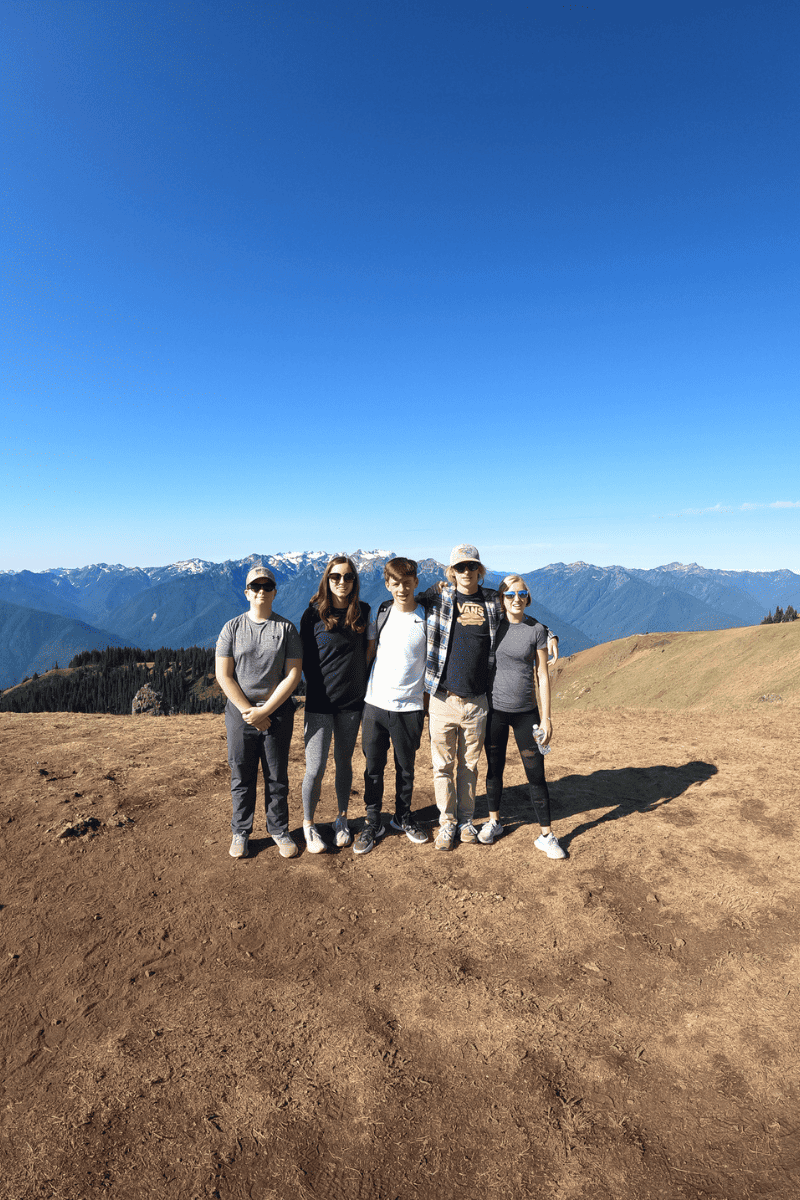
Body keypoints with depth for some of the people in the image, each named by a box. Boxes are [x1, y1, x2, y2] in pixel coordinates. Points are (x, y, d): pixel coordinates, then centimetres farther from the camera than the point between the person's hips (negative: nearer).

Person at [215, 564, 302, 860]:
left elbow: (293, 675, -6)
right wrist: (249, 711, -10)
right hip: (239, 713, 1)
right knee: (242, 778, 11)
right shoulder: (232, 628, 1)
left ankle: (279, 830, 28)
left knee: (277, 777, 10)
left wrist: (265, 711, -12)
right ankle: (240, 833, 29)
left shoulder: (286, 628, -1)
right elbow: (223, 675, -3)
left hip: (278, 712, 0)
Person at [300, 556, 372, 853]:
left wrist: (362, 684, 7)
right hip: (320, 702, -2)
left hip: (352, 701, 3)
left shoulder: (363, 612, 2)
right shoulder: (313, 614, -6)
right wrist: (319, 686, 0)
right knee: (315, 768, 0)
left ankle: (342, 819, 32)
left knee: (344, 762, 14)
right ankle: (308, 824, 21)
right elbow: (305, 658, 1)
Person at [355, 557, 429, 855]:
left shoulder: (427, 618, -4)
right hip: (375, 703, 1)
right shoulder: (378, 613, 1)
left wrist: (428, 699, 1)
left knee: (405, 767, 13)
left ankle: (403, 817, 34)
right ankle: (372, 823, 25)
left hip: (410, 706, -1)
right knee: (373, 767, 9)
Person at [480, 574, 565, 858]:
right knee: (494, 768, 14)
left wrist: (546, 717, -3)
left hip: (526, 711, -1)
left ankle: (546, 835, 17)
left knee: (536, 774, 2)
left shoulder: (536, 630, -3)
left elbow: (542, 675, -1)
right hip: (494, 708, 1)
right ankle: (494, 821, 33)